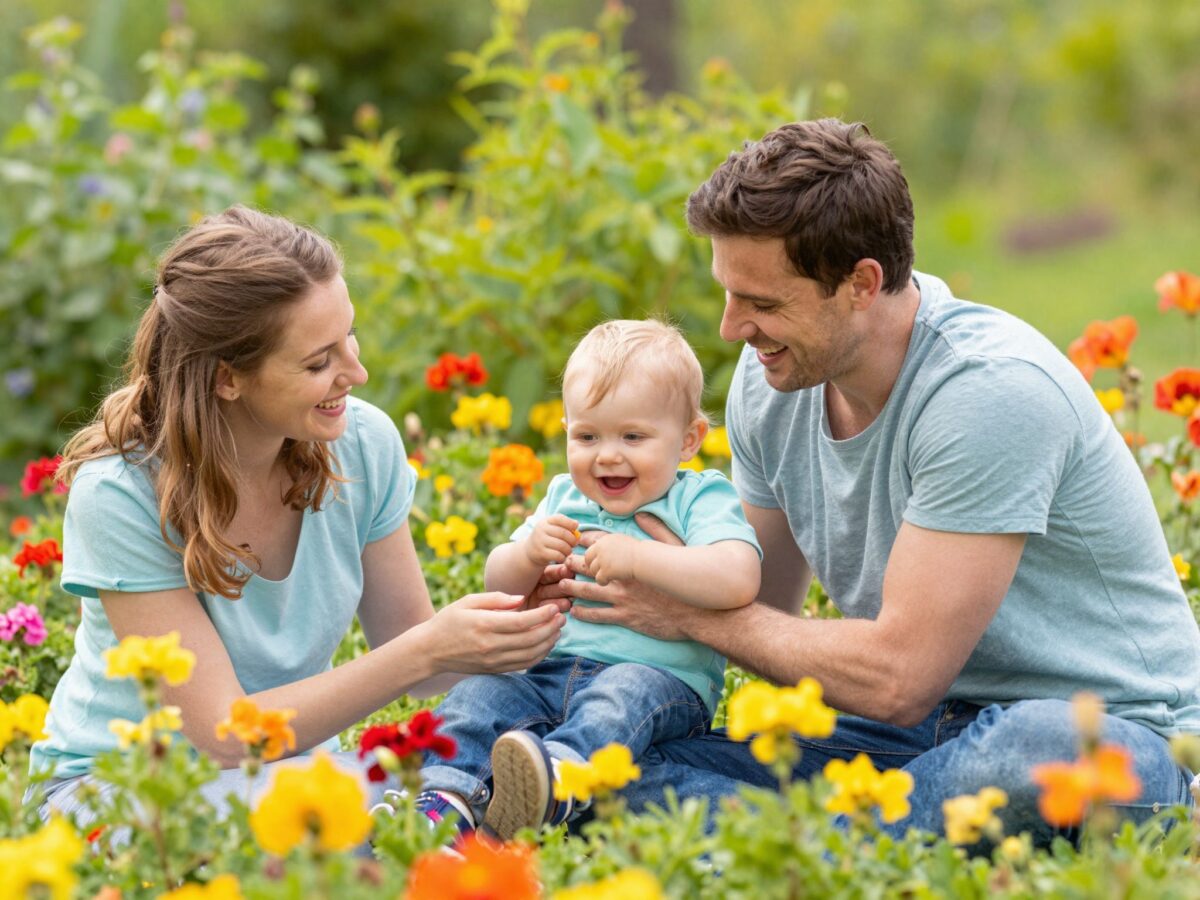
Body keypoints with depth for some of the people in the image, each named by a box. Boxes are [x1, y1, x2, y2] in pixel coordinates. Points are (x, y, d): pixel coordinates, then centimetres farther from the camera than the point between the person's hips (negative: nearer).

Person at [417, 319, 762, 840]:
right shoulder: (564, 499, 22)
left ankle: (561, 775, -66)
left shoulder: (701, 499, 3)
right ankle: (448, 793, -43)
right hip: (548, 674, 6)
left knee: (626, 689, -37)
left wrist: (636, 557, -20)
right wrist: (528, 554, -4)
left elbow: (738, 582, -17)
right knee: (481, 691, -19)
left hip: (661, 679, -6)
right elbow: (497, 586, 20)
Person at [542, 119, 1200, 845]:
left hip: (1105, 731, -7)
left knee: (1028, 755, -45)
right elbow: (767, 612, 13)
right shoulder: (769, 378, 0)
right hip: (927, 727, 7)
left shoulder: (990, 392, -24)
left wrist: (695, 612, -12)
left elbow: (897, 677, -24)